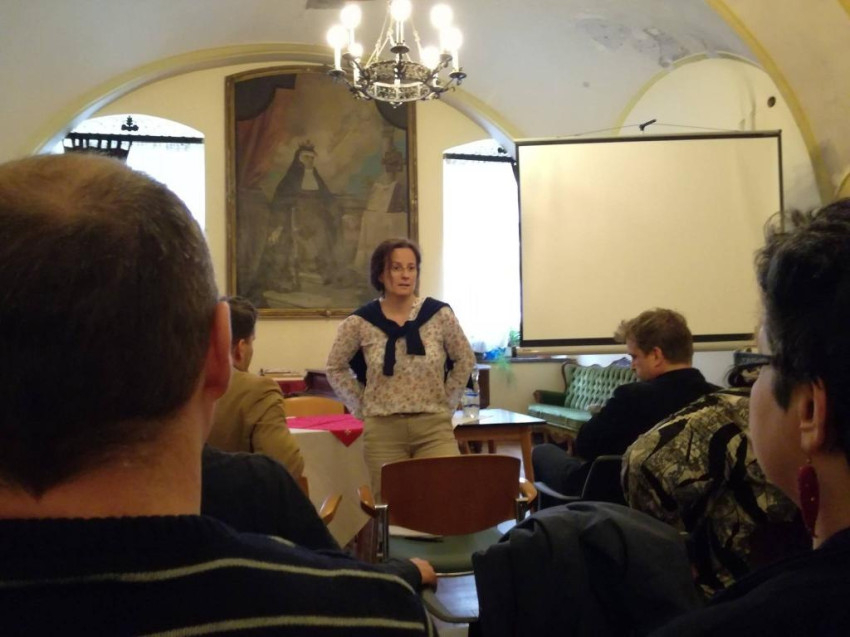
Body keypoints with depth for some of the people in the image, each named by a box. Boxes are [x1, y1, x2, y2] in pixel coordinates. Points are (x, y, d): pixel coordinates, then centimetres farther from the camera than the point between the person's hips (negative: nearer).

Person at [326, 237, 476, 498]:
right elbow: (335, 368, 11)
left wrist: (447, 402, 6)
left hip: (434, 427, 0)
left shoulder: (439, 314, -3)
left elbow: (465, 360, 11)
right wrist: (361, 407, 5)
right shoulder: (360, 322, -3)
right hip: (382, 430, 0)